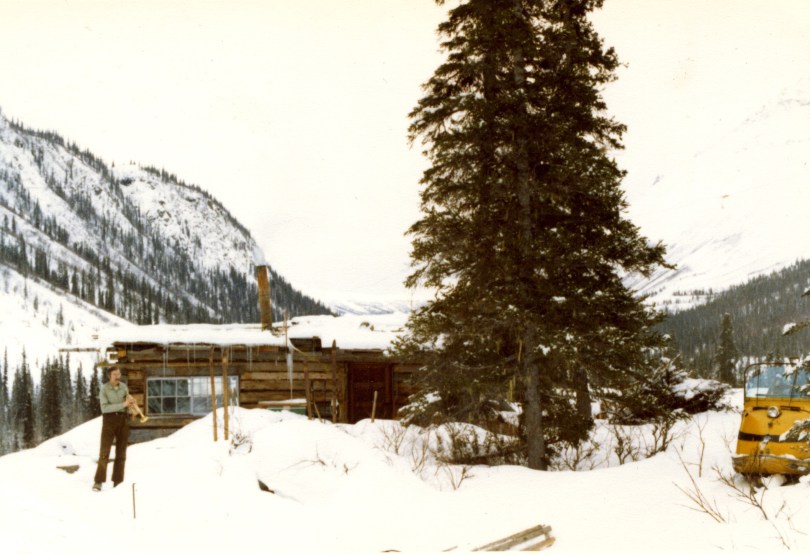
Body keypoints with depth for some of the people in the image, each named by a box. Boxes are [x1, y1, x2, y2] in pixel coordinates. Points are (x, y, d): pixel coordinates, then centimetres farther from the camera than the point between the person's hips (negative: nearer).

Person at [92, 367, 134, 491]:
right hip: (109, 419, -4)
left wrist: (129, 402, -8)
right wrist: (122, 405, -22)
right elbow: (104, 408, -16)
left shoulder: (124, 386, 7)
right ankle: (98, 482, -8)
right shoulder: (104, 389, -8)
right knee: (104, 451, -10)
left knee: (121, 452, 4)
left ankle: (118, 481, 10)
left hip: (123, 420, 4)